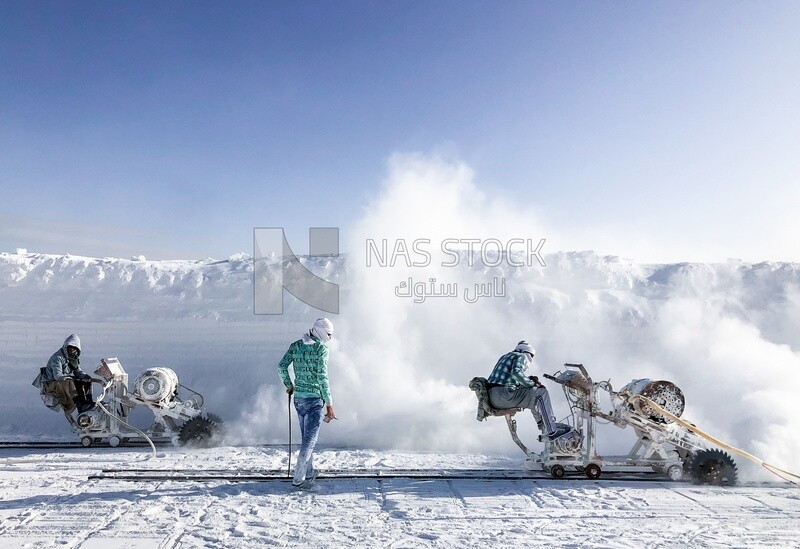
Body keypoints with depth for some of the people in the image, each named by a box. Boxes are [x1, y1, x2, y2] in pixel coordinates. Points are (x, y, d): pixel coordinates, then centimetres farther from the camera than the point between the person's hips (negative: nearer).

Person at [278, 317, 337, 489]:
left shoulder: (295, 346, 7)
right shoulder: (321, 347, -10)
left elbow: (281, 366, 1)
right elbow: (322, 376, -15)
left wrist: (289, 385, 17)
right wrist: (329, 404, -11)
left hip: (298, 398, 6)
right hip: (315, 398, -6)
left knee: (306, 437, 20)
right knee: (310, 438, 0)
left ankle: (309, 472, 32)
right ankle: (298, 478, -1)